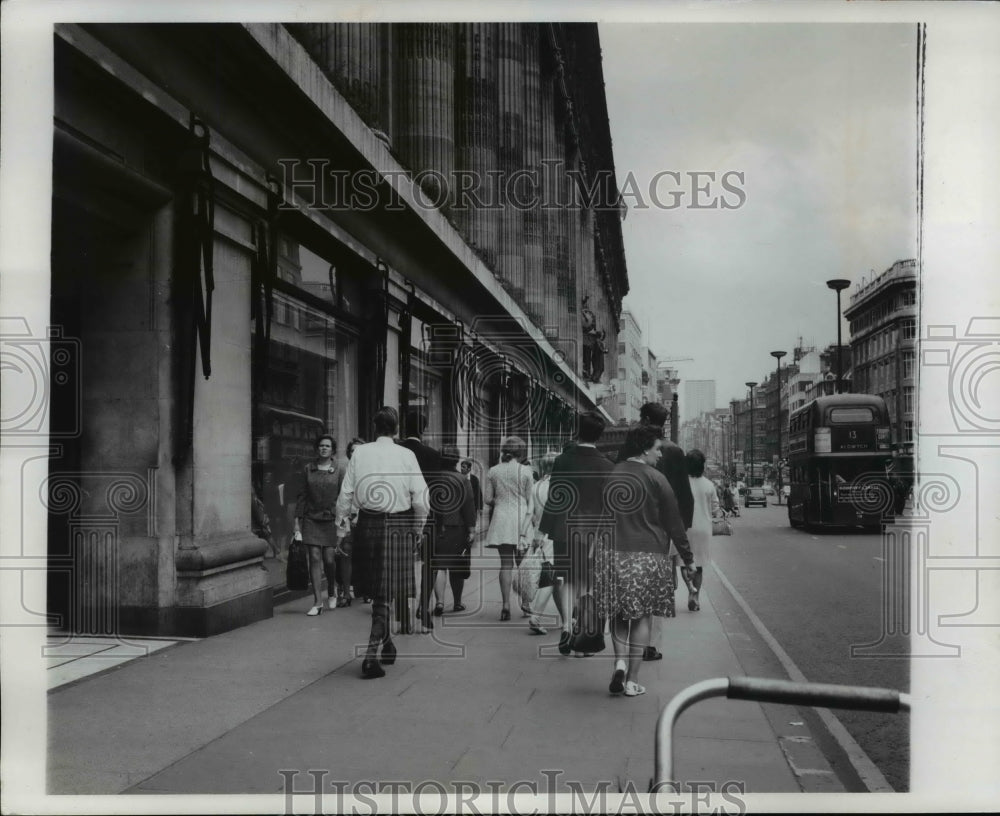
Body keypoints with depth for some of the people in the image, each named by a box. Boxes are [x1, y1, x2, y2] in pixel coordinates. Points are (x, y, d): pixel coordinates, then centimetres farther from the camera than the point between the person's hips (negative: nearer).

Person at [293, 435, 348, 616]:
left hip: (331, 519, -1)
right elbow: (301, 496, 7)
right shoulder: (308, 469, 7)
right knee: (315, 558, -4)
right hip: (311, 519, 1)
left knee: (329, 559, -4)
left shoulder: (339, 471, 3)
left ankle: (332, 592, 25)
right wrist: (297, 520, 2)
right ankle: (317, 602, -1)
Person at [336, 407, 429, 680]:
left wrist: (340, 524, 13)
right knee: (385, 593, 1)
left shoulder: (359, 453, 0)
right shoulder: (406, 455, -5)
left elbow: (346, 493, 0)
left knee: (377, 590, 18)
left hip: (367, 525, 2)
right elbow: (421, 499, -6)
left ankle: (387, 643, 33)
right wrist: (418, 529, 8)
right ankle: (371, 655, -6)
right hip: (398, 526, -2)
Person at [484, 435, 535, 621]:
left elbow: (488, 499, 4)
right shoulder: (525, 471, -3)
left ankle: (506, 604, -6)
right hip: (520, 517, -2)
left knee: (506, 563, 2)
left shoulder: (493, 471, 3)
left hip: (501, 518, 2)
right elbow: (530, 501, -2)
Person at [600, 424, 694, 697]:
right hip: (649, 556, -3)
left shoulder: (609, 476, 4)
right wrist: (687, 556, 7)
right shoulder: (656, 479, -6)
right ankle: (632, 680, 6)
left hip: (615, 555, 3)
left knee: (619, 614, 15)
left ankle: (620, 661, -6)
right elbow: (674, 522, -2)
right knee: (642, 616, 5)